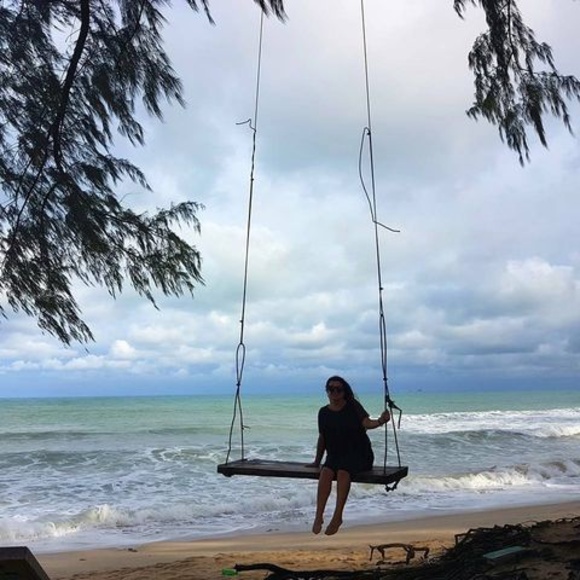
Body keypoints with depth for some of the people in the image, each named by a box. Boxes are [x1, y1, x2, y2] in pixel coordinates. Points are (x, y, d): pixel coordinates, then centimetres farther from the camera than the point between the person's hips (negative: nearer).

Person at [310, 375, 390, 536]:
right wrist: (317, 461, 23)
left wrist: (380, 421, -39)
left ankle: (337, 516, -29)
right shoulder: (324, 412, 11)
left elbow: (367, 423, -18)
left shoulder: (353, 406, -2)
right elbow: (322, 438, 20)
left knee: (343, 472, -34)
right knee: (325, 472, -29)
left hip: (358, 453, -3)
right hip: (335, 455, 4)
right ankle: (319, 515, -29)